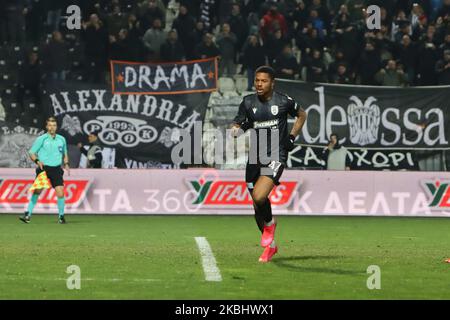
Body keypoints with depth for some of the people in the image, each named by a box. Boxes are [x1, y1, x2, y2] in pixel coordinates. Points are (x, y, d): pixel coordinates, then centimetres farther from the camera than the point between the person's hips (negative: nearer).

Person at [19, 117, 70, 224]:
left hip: (56, 169, 2)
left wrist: (66, 164, 7)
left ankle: (61, 216, 7)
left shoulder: (61, 139, 11)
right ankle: (28, 214, -3)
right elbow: (31, 152, 2)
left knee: (60, 192, -8)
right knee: (37, 190, -10)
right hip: (44, 168, -2)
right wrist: (37, 161, -16)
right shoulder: (41, 139, 0)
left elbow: (65, 154, 25)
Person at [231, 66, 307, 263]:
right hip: (255, 157, 4)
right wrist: (236, 129, -18)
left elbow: (301, 115, 14)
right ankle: (270, 245, 29)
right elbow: (237, 124, 6)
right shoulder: (248, 102, 3)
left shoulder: (283, 101, -3)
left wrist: (292, 137, 4)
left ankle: (270, 223, 7)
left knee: (259, 196, -25)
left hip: (276, 157, -4)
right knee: (257, 208, 8)